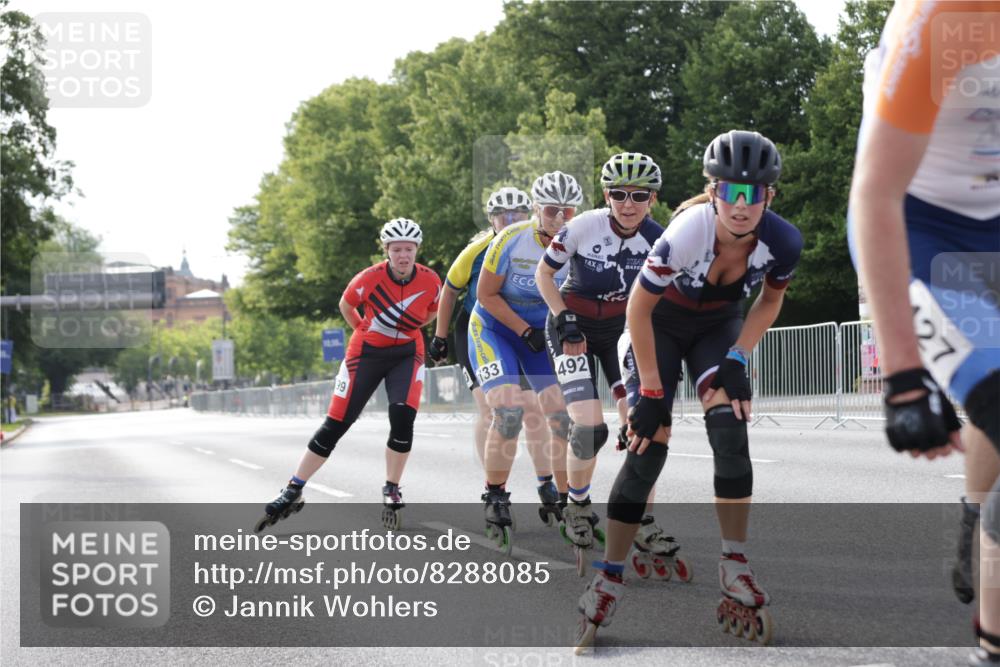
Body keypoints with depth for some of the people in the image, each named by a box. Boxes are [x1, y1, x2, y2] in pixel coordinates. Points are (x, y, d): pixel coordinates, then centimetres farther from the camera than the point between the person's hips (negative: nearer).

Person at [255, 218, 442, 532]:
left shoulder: (430, 281, -16)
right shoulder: (370, 278, -22)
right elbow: (346, 305, 0)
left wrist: (406, 328, 5)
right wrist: (363, 329, 4)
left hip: (407, 353, 1)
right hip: (367, 353, -1)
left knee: (402, 419, -21)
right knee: (334, 426, -3)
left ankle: (391, 491, -2)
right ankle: (293, 492, 7)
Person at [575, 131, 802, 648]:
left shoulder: (782, 241, -27)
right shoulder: (689, 231, -36)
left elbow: (769, 301, -3)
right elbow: (639, 306, -23)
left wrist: (737, 358, -15)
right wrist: (652, 390, -19)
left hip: (719, 326, 2)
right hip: (661, 324, -2)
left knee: (729, 426, -20)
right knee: (648, 446, -11)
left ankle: (735, 568, -10)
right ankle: (608, 578, -1)